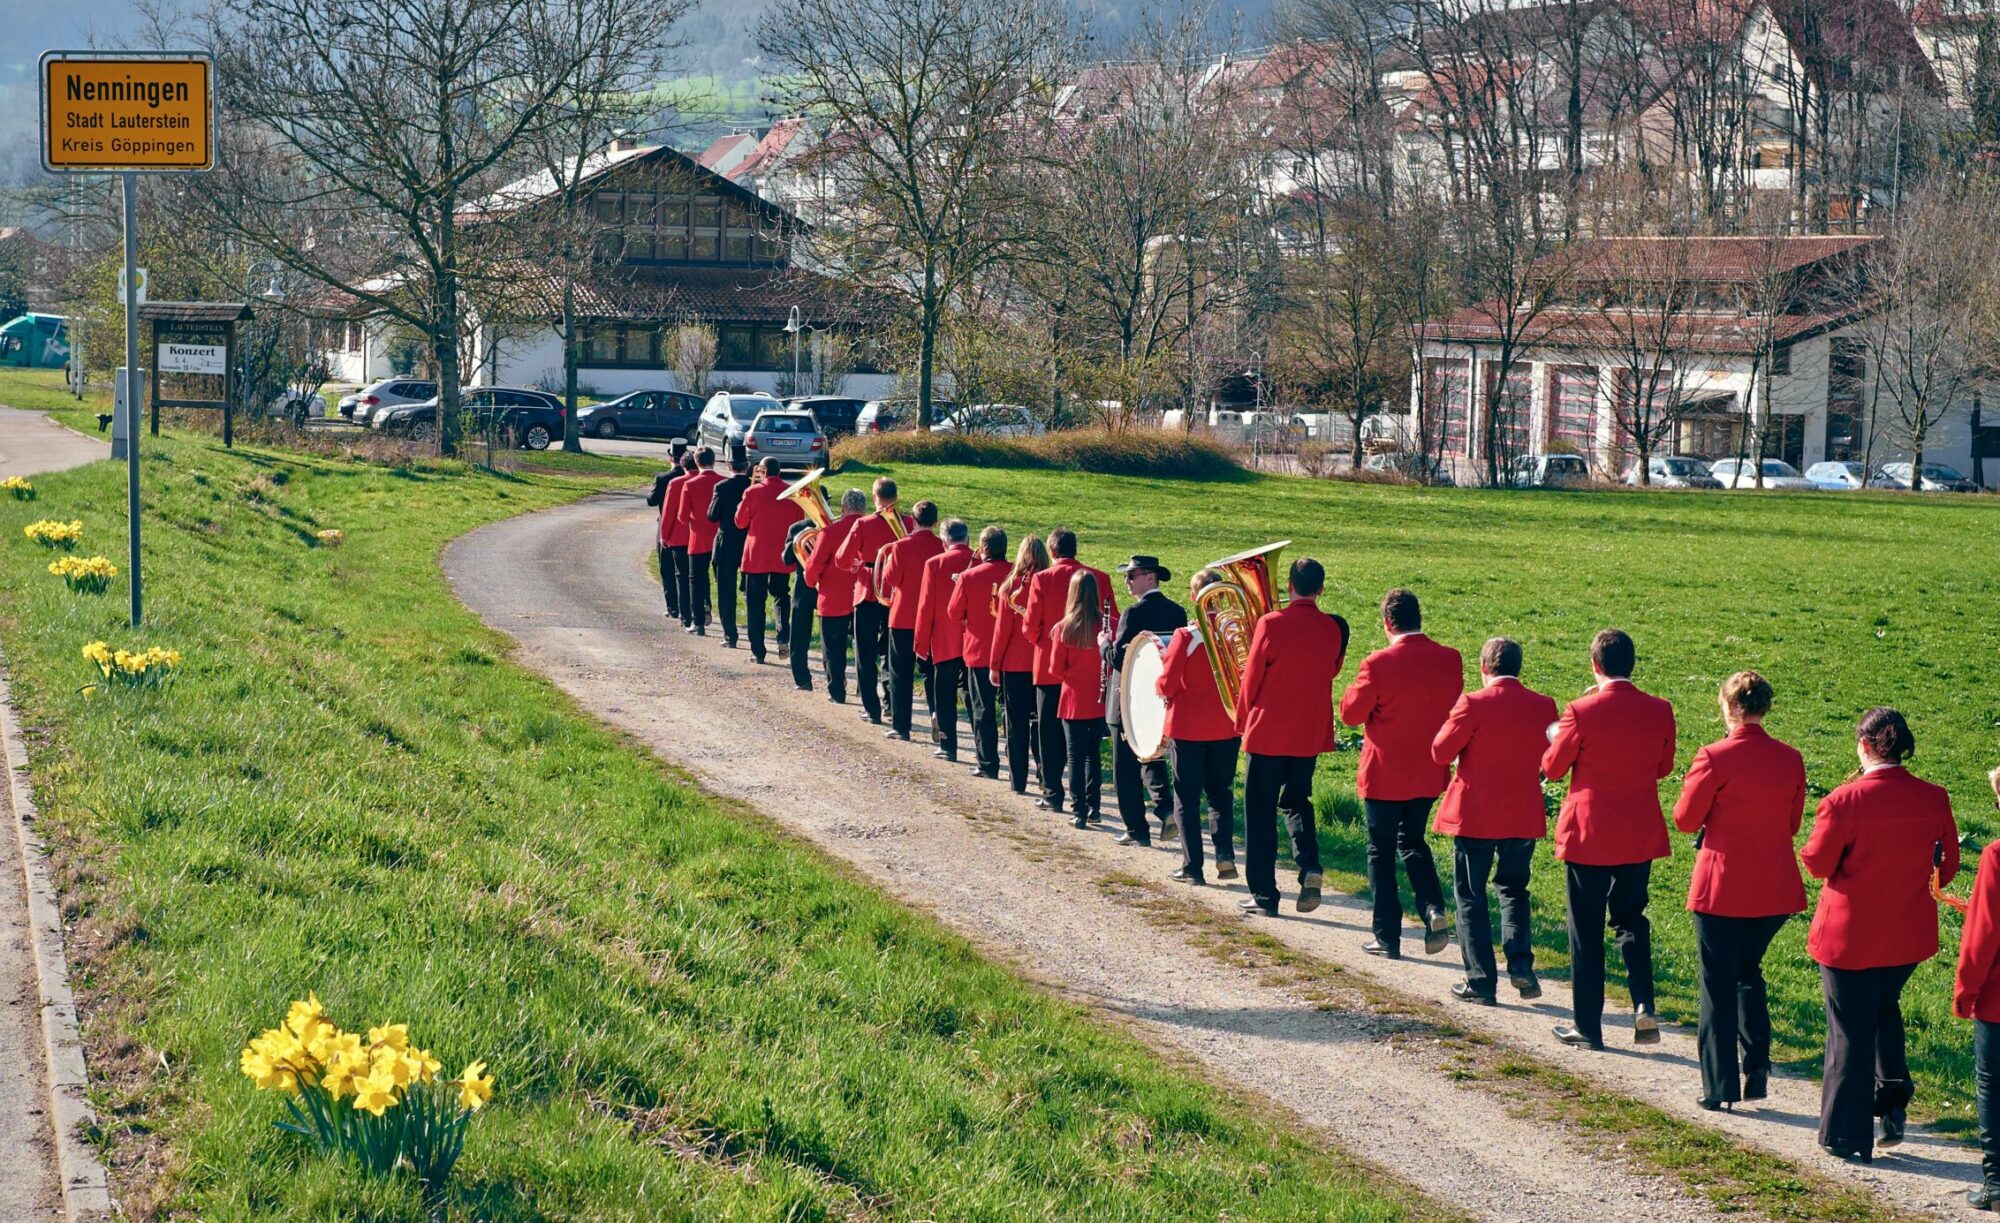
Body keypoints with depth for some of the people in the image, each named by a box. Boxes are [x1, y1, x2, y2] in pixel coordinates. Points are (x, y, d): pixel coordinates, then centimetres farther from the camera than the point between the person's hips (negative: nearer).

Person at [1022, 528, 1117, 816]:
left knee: (1051, 734, 8)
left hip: (1051, 666, -2)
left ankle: (1053, 795, 10)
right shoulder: (1099, 578, -3)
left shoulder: (1042, 580, -10)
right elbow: (1113, 622, -1)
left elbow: (1030, 627, -8)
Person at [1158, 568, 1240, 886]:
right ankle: (1225, 852, 1)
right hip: (1227, 727, 3)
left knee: (1187, 797, 7)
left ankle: (1192, 867, 7)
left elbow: (1166, 686, -13)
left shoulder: (1185, 637, -17)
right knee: (1221, 791, 18)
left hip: (1187, 728, -3)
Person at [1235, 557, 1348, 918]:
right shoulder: (1333, 628, -3)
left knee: (1260, 810, 6)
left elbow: (1251, 678, -7)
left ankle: (1264, 894, 6)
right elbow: (1332, 672, 9)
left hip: (1269, 732, -4)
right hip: (1312, 733, 4)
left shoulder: (1271, 624, -14)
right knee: (1297, 801, 22)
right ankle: (1309, 864, -4)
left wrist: (1242, 720, 8)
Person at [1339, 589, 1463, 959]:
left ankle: (1388, 938, 10)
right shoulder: (1450, 660, -6)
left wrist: (1356, 688, 5)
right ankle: (1433, 910, 2)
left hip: (1384, 775, -4)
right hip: (1429, 775, 5)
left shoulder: (1379, 664, -20)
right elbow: (1454, 709, 7)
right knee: (1412, 841, 22)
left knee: (1381, 852, 8)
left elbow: (1351, 713, -11)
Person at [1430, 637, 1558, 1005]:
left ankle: (1481, 981, 5)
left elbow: (1440, 752, -11)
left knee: (1471, 897, 7)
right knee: (1513, 890, 21)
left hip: (1474, 816, -4)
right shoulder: (1543, 706, -3)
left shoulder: (1473, 705, -15)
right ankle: (1520, 964, 4)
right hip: (1525, 817, 4)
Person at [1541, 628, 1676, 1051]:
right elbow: (1663, 767, 8)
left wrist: (1555, 737, 14)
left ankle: (1588, 1027, 11)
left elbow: (1552, 767, -5)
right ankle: (1643, 1004, 2)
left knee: (1586, 931, 7)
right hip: (1641, 837, 4)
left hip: (1588, 836, -4)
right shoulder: (1659, 711, -5)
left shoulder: (1583, 712, -16)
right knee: (1630, 917, 21)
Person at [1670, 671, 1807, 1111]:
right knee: (1749, 973, 23)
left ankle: (1720, 1086, 5)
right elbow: (1793, 824, 9)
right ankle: (1756, 1068, 17)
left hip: (1722, 889, -5)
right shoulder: (1790, 759, -1)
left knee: (1718, 984, 5)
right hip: (1774, 889, 5)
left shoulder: (1715, 758, -16)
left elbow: (1685, 819, -7)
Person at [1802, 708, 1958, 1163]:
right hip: (1909, 935, 4)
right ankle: (1892, 1102, 21)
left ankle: (1847, 1136, 13)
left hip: (1850, 937, -4)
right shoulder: (1933, 798, -7)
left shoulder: (1844, 801, -21)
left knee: (1850, 1031, 7)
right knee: (1884, 1009, 28)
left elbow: (1817, 863, -11)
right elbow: (1948, 864, 5)